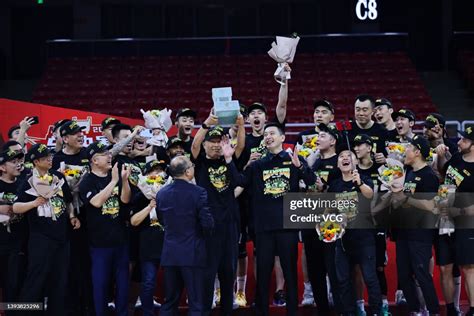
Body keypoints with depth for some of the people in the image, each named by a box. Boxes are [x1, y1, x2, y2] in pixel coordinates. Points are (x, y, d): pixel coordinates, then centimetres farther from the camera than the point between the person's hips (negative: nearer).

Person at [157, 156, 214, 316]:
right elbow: (207, 223, -16)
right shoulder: (198, 193, -14)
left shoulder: (161, 193, 2)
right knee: (196, 303, 0)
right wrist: (204, 234, 4)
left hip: (169, 253, 5)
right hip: (192, 253, -5)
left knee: (170, 301, 14)